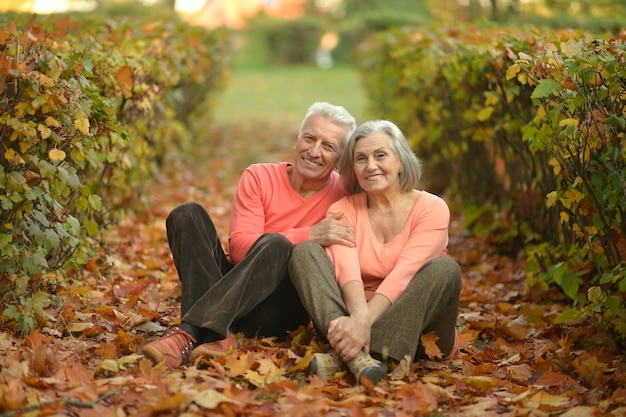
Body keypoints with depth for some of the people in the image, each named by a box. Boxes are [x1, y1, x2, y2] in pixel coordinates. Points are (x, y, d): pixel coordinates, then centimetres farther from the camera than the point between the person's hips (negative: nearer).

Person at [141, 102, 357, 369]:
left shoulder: (344, 194, -1)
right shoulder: (259, 177, 1)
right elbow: (239, 247, -13)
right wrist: (310, 235, -24)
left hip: (281, 313, -2)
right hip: (232, 286, 2)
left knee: (276, 245, -31)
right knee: (187, 215, -16)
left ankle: (191, 334, -42)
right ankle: (218, 336, -36)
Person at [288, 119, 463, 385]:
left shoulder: (431, 208, -2)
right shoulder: (343, 210, 5)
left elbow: (404, 273, -18)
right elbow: (346, 268, -16)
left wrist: (365, 321, -34)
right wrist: (359, 316, -37)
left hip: (416, 331, -1)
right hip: (356, 314, 2)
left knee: (445, 269, -27)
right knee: (304, 251, -14)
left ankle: (344, 356, -39)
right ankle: (356, 354, -41)